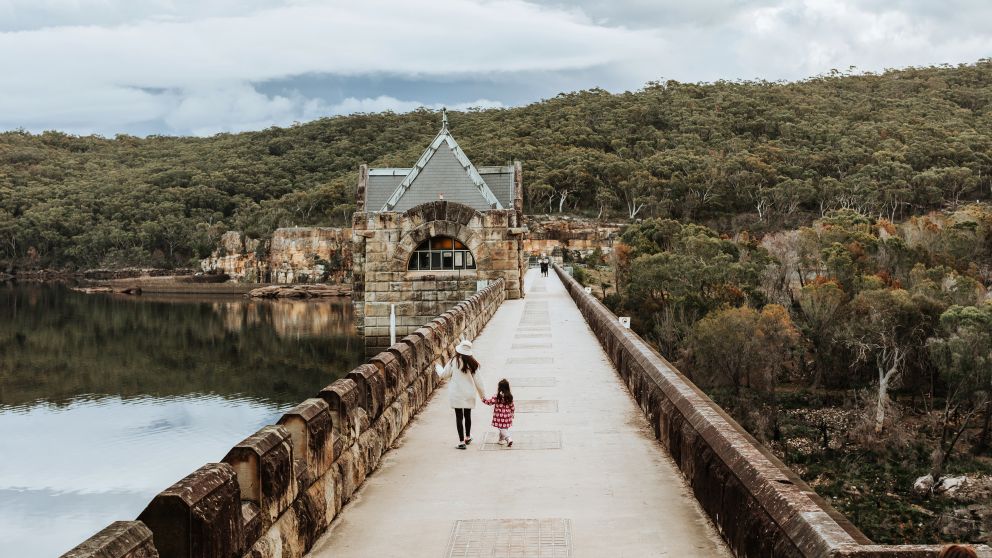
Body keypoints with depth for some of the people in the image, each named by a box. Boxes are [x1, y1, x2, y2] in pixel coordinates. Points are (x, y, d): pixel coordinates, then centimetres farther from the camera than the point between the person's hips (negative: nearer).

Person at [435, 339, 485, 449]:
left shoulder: (453, 362, -11)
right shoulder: (473, 363, -4)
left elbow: (443, 375, 0)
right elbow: (478, 380, 1)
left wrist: (437, 367, 21)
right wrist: (482, 395, 12)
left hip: (457, 394, -3)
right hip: (469, 394, 3)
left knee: (459, 417, 0)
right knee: (467, 415, 19)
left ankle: (462, 442, -3)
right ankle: (468, 438, 36)